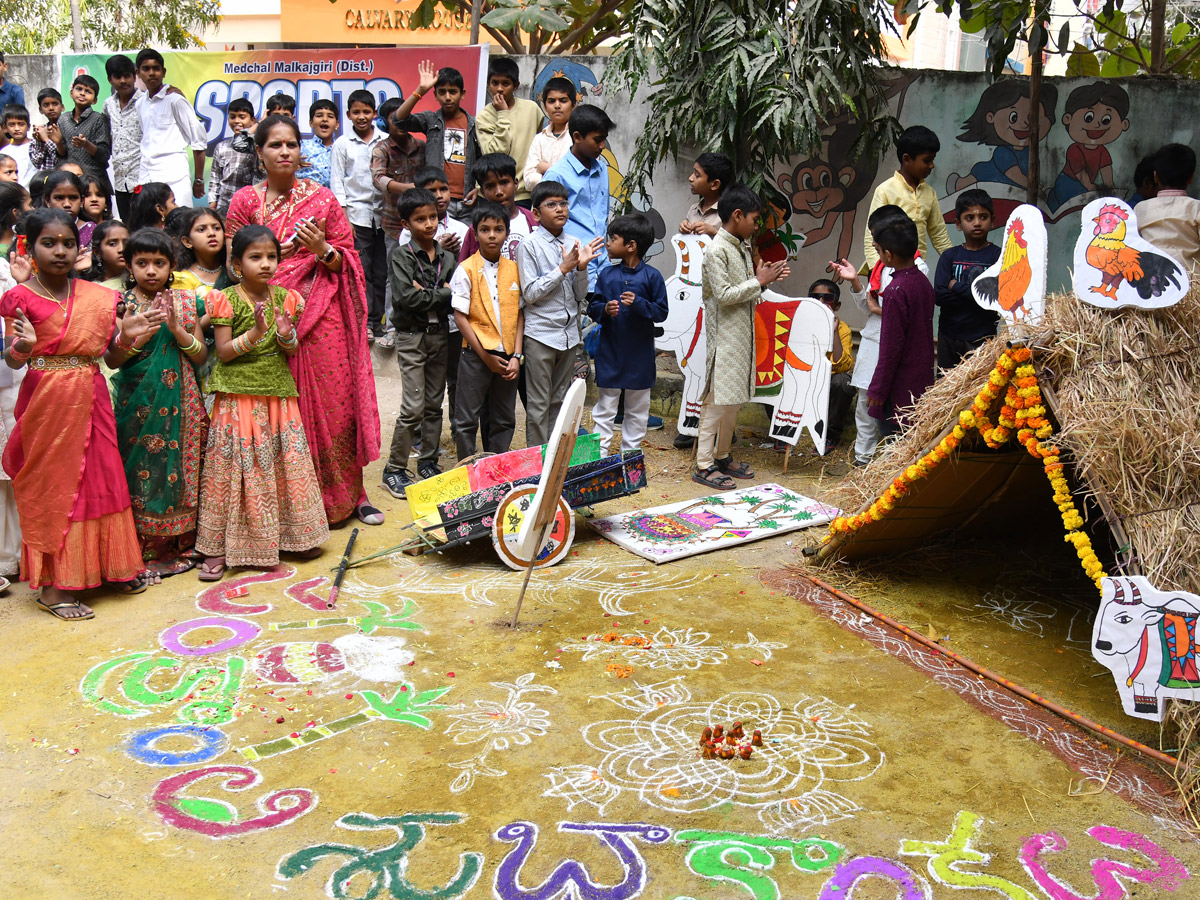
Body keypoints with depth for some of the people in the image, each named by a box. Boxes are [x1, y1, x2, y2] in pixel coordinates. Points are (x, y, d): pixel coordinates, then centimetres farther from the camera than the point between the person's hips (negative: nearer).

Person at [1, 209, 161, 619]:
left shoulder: (97, 297, 5)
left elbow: (112, 358, 8)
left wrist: (127, 338, -11)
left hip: (90, 400, 4)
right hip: (46, 400, -4)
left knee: (101, 479, 11)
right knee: (51, 482, 2)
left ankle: (110, 567, 26)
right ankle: (51, 584, 10)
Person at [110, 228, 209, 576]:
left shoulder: (185, 302, 6)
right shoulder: (122, 305, 1)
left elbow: (201, 356, 2)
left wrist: (177, 329, -13)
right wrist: (139, 332, -20)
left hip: (178, 403, 2)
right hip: (137, 402, -2)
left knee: (178, 467, 4)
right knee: (140, 468, -2)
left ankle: (178, 544, 16)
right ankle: (142, 550, 8)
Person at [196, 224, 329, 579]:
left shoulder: (286, 298, 6)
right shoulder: (226, 301, -4)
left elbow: (293, 352, 9)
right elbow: (223, 352, -8)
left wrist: (287, 336, -12)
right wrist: (255, 332, -21)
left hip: (278, 392, 4)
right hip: (238, 394, -3)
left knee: (288, 463, 7)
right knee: (235, 467, -2)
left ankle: (292, 535, 22)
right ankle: (220, 546, 7)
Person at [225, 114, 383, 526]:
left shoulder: (322, 199, 6)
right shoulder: (245, 201, 7)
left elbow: (347, 260, 7)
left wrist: (322, 250, -14)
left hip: (320, 314, 0)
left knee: (334, 402, -2)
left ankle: (351, 493, 9)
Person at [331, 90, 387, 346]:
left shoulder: (386, 141, 8)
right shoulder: (342, 144, 5)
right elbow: (337, 183, 4)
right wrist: (343, 217, -4)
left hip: (382, 214, 2)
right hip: (356, 214, -2)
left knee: (382, 270, 3)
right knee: (361, 271, -3)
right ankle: (363, 321, 1)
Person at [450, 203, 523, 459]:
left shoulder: (513, 269, 6)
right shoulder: (466, 270, -6)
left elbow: (519, 314, 7)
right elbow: (461, 317, -8)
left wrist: (516, 355, -3)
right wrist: (486, 356, -10)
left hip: (507, 356, 4)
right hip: (477, 354, -4)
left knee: (504, 420, 11)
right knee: (466, 420, 2)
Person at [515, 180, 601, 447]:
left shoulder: (574, 244, 8)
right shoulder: (529, 245, -6)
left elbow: (580, 296, 10)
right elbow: (530, 293, -11)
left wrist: (582, 267, -8)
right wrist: (563, 268, -14)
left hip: (569, 332, 5)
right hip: (541, 333, -5)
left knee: (560, 401, 13)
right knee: (538, 404, 0)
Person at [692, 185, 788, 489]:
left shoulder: (742, 247, 13)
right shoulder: (717, 250, -15)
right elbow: (723, 294, -20)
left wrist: (765, 279, 3)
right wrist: (758, 282, -14)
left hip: (742, 333, 9)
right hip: (725, 335, -9)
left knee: (734, 397, 14)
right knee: (718, 398, -7)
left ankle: (723, 456, 24)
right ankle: (704, 464, -1)